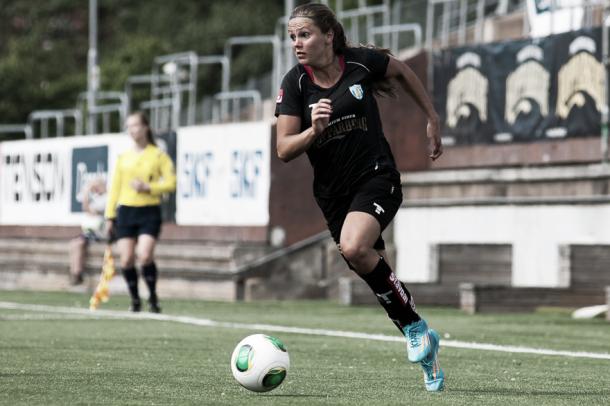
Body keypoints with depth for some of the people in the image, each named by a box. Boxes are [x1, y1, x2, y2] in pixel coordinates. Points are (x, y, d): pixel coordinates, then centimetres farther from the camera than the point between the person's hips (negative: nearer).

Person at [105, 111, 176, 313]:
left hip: (149, 212, -3)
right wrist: (110, 216, 9)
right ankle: (135, 299, 13)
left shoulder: (158, 155, 1)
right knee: (126, 259, -3)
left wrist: (148, 188, -16)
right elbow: (115, 187, 13)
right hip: (126, 211, 3)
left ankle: (153, 297, 1)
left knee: (144, 256, -18)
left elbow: (170, 183, -2)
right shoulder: (123, 157, 11)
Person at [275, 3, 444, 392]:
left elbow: (403, 71, 12)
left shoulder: (360, 61, -9)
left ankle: (415, 327, -13)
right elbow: (284, 150, -9)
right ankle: (426, 347, 23)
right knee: (374, 268, 7)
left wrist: (433, 119, 16)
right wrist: (314, 130, -28)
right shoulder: (294, 84, -7)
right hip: (333, 191, 4)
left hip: (377, 177, -4)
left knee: (353, 248, -29)